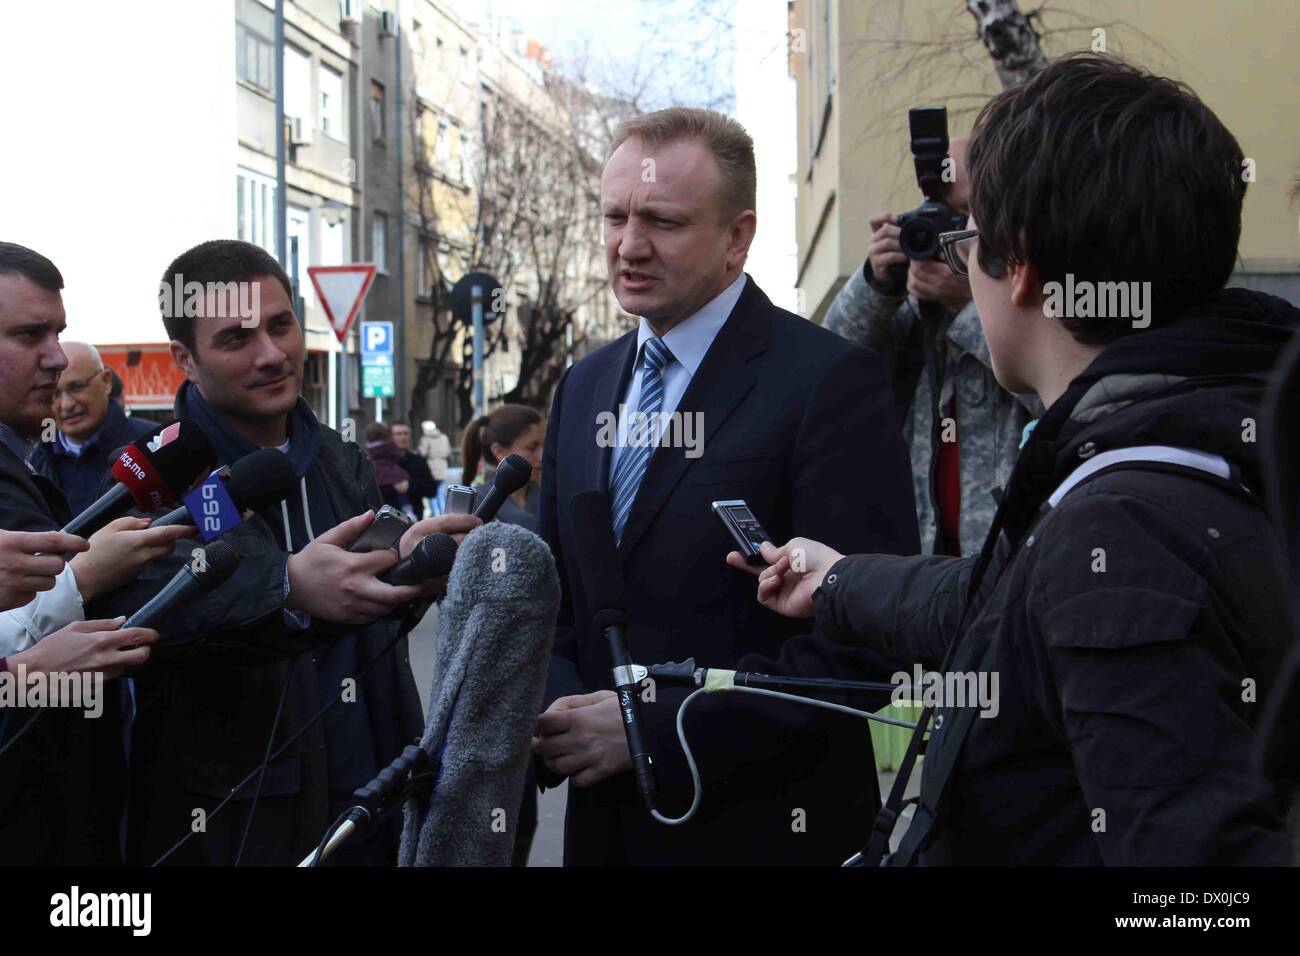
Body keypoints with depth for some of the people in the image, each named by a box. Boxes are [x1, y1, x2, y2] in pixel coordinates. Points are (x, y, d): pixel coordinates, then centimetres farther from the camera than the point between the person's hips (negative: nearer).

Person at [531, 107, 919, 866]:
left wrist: (657, 727, -20)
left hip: (763, 827, -6)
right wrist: (557, 708, -6)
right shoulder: (583, 389, 10)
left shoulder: (830, 381, -13)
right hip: (605, 822, 6)